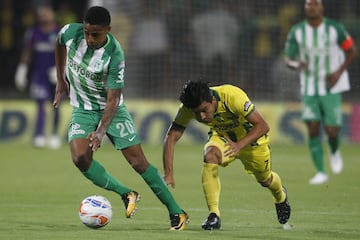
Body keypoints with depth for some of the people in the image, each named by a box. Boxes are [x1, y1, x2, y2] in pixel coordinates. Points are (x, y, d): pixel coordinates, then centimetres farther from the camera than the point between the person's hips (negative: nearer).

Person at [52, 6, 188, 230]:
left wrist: (101, 131, -38)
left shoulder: (114, 55, -28)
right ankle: (126, 194, -6)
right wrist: (61, 81, 14)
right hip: (83, 110, 4)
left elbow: (113, 99, -26)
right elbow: (60, 44, 11)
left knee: (138, 161, -8)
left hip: (111, 109, -4)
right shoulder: (70, 33, -16)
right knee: (80, 157, -21)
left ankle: (176, 212, 1)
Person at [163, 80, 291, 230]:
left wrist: (239, 145, -51)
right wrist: (168, 173, -40)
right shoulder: (188, 108, -31)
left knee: (265, 180, 15)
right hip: (222, 136, 2)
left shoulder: (233, 96, -41)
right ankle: (214, 215, -29)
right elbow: (171, 137, -28)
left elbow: (262, 125, -36)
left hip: (251, 136, -2)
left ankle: (281, 197, 54)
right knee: (210, 157, -31)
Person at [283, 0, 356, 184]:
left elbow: (351, 51, 5)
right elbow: (288, 58, 5)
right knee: (313, 128, -9)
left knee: (332, 130, -8)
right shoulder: (297, 32, -2)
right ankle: (320, 172, 1)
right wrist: (297, 64, -19)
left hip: (331, 88, -1)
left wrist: (339, 72, -9)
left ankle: (334, 152, 28)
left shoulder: (334, 29, -7)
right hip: (309, 88, 2)